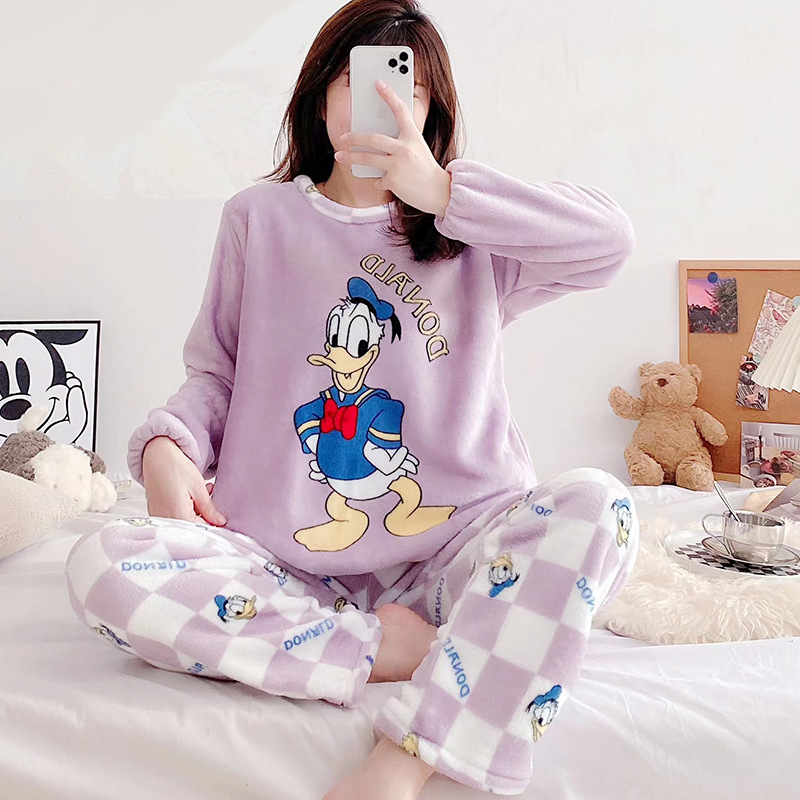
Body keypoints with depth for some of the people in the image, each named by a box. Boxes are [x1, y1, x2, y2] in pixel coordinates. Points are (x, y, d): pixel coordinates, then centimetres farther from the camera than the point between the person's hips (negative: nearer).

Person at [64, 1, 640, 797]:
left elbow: (608, 240, -8)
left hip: (450, 548, 0)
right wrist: (164, 445, -8)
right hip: (284, 563, 1)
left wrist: (442, 191, -15)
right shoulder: (258, 218, 12)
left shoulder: (473, 230, 9)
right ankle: (391, 650, -19)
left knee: (595, 505, -28)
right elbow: (216, 373, 14)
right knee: (102, 564, -23)